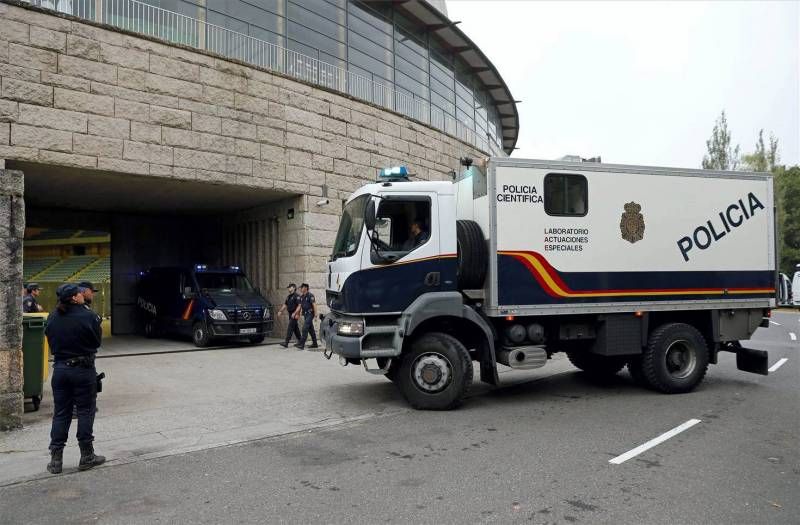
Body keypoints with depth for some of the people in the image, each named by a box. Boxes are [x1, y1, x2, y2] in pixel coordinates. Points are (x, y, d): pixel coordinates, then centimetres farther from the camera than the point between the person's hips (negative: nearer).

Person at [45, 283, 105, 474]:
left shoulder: (52, 318, 1)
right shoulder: (88, 316, -14)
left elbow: (51, 342, 9)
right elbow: (97, 341, -4)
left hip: (60, 368, 5)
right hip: (84, 369, -4)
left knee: (60, 413, 12)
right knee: (85, 412, 6)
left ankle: (55, 459, 14)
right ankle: (87, 457, 13)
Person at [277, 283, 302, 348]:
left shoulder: (297, 296, -11)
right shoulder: (288, 296, 16)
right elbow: (285, 304, 21)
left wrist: (295, 313, -24)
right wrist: (280, 311, 9)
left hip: (294, 315, -9)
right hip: (290, 314, 9)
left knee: (290, 328, -13)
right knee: (295, 328, 14)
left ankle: (286, 342, -16)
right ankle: (300, 341, 22)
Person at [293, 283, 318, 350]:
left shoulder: (310, 295, -11)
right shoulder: (301, 297, 13)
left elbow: (314, 305, -14)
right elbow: (299, 306, 14)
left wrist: (315, 314, -19)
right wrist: (296, 313, 5)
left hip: (310, 314, -8)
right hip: (305, 314, 8)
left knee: (305, 328, -14)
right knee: (311, 329, 13)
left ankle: (301, 344, -17)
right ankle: (315, 344, 20)